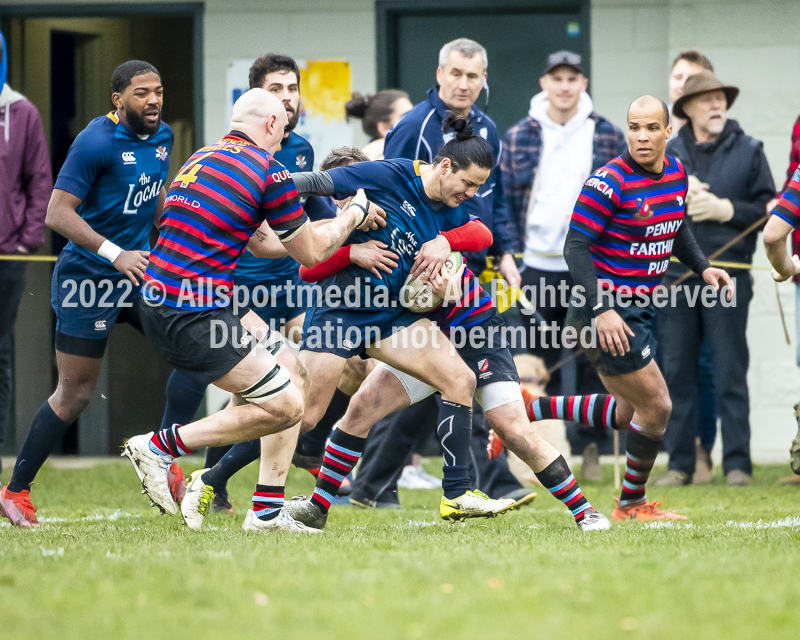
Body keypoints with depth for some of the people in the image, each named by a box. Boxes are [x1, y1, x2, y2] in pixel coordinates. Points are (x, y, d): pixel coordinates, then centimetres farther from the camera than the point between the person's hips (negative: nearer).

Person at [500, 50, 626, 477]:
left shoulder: (608, 136, 3)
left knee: (593, 360, 2)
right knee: (542, 362, 6)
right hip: (538, 265, 1)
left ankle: (591, 448, 9)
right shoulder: (519, 137, 5)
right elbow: (504, 199, 7)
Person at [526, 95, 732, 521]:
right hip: (606, 311, -9)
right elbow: (575, 247, -20)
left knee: (629, 412, 18)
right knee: (656, 407, -2)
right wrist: (601, 311, -27)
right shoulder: (610, 181, -20)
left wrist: (702, 267, 6)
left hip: (638, 310, 9)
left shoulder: (676, 173, 5)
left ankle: (526, 410, 22)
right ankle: (632, 505, 17)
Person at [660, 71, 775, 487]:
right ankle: (680, 464, 9)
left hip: (728, 274, -2)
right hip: (675, 275, 2)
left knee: (730, 372, -3)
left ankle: (736, 463, -1)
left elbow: (768, 209, 3)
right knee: (677, 373, 3)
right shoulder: (668, 154, 12)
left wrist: (726, 209, -9)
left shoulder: (748, 152, 7)